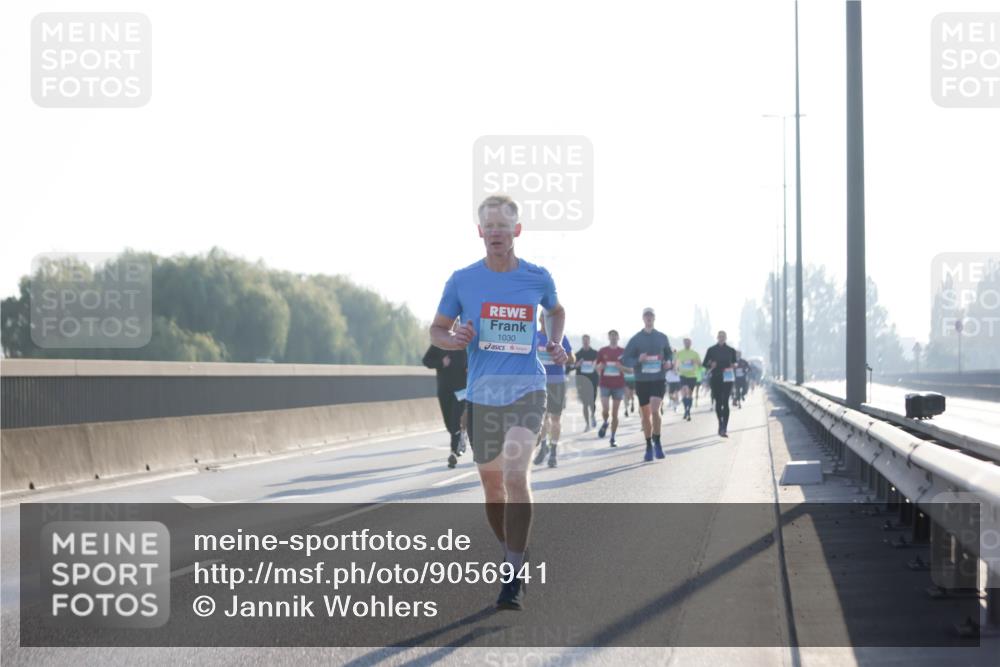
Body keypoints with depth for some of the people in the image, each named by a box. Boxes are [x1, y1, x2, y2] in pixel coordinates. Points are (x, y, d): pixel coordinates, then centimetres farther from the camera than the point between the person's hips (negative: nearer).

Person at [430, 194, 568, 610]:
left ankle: (514, 578, -19)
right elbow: (437, 330, 10)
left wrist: (556, 343, 6)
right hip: (481, 393, 2)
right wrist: (454, 339, -12)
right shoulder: (462, 280, 1)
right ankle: (509, 553, 35)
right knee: (492, 486, 11)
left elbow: (556, 310, 24)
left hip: (526, 389, -2)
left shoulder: (538, 278, 2)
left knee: (516, 473, -21)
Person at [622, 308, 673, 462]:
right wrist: (638, 360, -20)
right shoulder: (636, 339, 1)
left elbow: (669, 353, 19)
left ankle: (657, 442, -2)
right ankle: (649, 446, 20)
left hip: (659, 379, -1)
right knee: (645, 415, 7)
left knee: (655, 410, -19)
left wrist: (668, 361, -4)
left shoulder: (662, 337, 5)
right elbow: (625, 359, 0)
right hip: (642, 381, 1)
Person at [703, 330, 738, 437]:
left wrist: (732, 366, -7)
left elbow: (735, 363, 16)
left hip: (727, 379, -1)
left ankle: (724, 428, -15)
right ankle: (721, 426, 22)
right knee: (718, 402, 5)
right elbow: (704, 364, 8)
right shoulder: (711, 350, 5)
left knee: (725, 402, -10)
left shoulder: (731, 350, 7)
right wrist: (710, 365, -13)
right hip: (715, 379, 1)